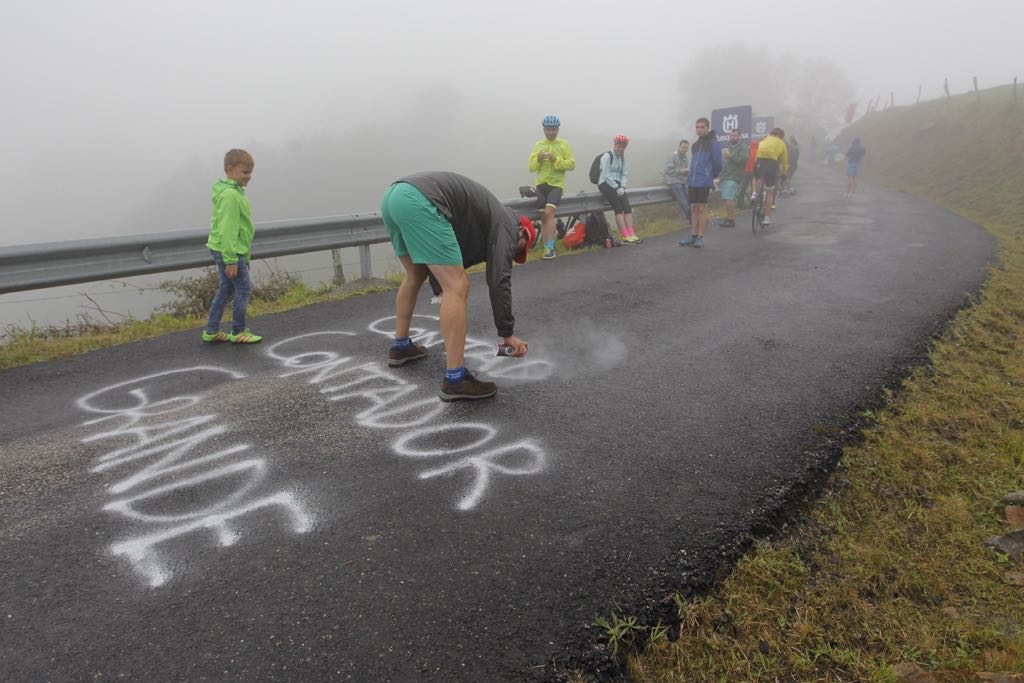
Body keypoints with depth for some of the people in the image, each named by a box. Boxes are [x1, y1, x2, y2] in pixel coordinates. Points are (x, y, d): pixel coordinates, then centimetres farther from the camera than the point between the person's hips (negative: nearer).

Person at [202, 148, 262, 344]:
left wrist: (240, 256, 24)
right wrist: (231, 260, -23)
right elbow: (228, 229, -23)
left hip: (222, 250, 10)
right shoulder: (230, 195, -19)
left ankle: (211, 331, 20)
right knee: (244, 289, 0)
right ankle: (238, 332, 10)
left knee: (226, 290, 14)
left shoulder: (233, 192, 13)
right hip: (230, 252, -10)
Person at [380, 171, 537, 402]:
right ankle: (455, 380, -5)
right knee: (458, 286, -7)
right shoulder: (506, 224, 11)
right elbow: (499, 281, 2)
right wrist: (508, 334, 9)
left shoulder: (489, 216, 35)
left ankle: (400, 346, 41)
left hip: (394, 195, 10)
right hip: (418, 202, -10)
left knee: (415, 276, 30)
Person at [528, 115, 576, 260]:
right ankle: (547, 249, 13)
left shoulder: (564, 145, 5)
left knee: (549, 212, -22)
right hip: (541, 184, 4)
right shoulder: (538, 145, 12)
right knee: (543, 217, 4)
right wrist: (537, 159, -12)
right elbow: (531, 167, 9)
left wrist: (556, 160, -16)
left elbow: (572, 165, -3)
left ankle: (550, 248, -22)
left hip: (556, 184, -4)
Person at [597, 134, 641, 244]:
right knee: (618, 208, -21)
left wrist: (622, 187, -4)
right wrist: (616, 188, -15)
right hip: (605, 184, -6)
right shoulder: (607, 156, -5)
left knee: (627, 206, -15)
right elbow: (606, 175, -13)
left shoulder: (622, 157, 16)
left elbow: (624, 173, 13)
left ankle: (631, 234, -23)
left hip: (617, 184, 6)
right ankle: (625, 236, -27)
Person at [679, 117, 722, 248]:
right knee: (694, 208, 9)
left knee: (702, 208, -4)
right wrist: (689, 178, 16)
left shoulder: (713, 143, -6)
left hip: (704, 183, -7)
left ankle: (700, 237, 1)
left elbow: (717, 162, -7)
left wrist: (714, 176, 5)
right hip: (692, 182, 7)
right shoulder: (695, 145, 16)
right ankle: (693, 236, 14)